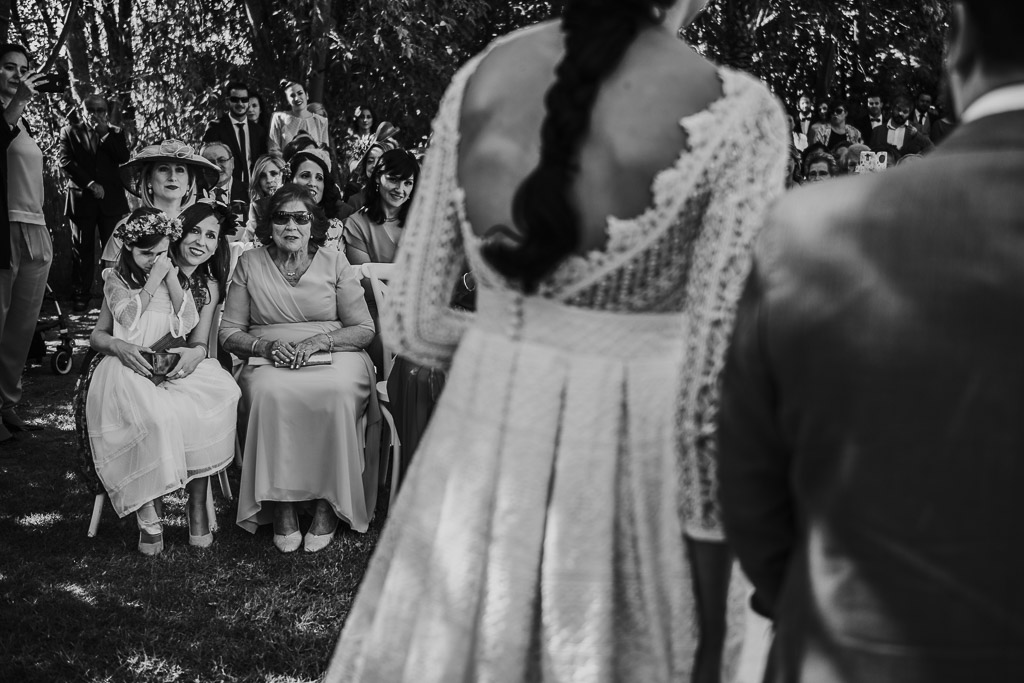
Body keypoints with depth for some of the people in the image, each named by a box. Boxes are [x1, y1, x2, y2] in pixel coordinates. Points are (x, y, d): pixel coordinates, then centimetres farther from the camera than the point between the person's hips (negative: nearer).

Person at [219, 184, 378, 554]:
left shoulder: (335, 263, 8)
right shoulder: (249, 264, 10)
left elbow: (364, 329, 4)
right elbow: (230, 332, 9)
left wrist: (318, 341, -13)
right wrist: (267, 346, -11)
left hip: (334, 357, 0)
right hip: (269, 361, 1)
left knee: (338, 393, -35)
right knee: (268, 394, -34)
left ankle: (328, 504, -21)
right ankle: (280, 506, -24)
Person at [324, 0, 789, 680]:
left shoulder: (481, 76, -1)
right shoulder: (734, 112, -14)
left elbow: (414, 322, 2)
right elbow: (713, 389, -15)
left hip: (481, 460, 4)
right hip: (631, 465, -4)